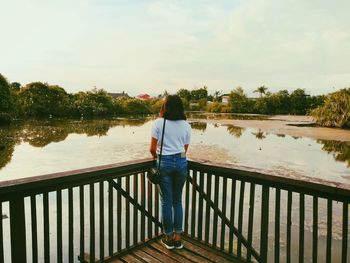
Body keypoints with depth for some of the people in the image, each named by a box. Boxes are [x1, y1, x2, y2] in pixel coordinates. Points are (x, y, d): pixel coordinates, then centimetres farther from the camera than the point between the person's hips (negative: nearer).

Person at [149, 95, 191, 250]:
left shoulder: (158, 123, -4)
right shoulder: (186, 125, 4)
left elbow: (152, 148, -4)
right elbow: (185, 149, 8)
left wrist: (155, 155, 17)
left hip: (164, 162, -3)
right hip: (181, 162, 3)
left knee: (166, 201, 9)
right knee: (178, 201, 14)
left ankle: (169, 238, 21)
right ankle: (178, 237, 21)